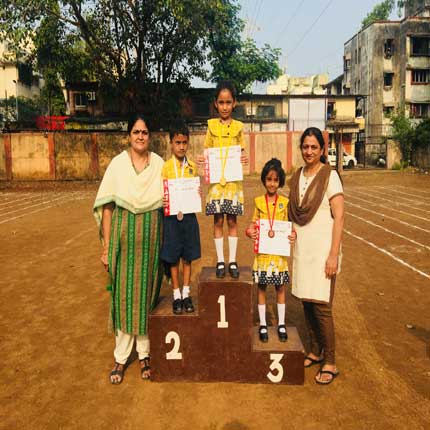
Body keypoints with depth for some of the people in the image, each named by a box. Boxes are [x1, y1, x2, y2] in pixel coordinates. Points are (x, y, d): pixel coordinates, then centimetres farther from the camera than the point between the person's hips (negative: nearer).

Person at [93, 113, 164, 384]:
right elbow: (107, 206, -2)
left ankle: (145, 353, 25)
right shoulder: (118, 164, -2)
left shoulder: (159, 164, 1)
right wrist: (106, 246, -4)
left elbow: (167, 203, 6)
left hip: (151, 234, 1)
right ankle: (121, 357, 21)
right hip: (123, 234, -1)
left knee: (147, 292, 8)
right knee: (123, 294, 5)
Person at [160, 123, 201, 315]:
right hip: (172, 216, -2)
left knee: (187, 257, 10)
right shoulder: (166, 167, -3)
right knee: (173, 259, 6)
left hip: (189, 216, 2)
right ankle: (176, 296, 20)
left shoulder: (192, 166, 4)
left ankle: (186, 294, 23)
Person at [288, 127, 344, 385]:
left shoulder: (330, 176, -9)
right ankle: (316, 352, 30)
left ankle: (330, 363, 13)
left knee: (321, 306, -3)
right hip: (302, 249, 6)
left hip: (322, 250, -6)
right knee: (307, 303, 12)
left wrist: (333, 255, -16)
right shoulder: (297, 177, 9)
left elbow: (339, 218, -12)